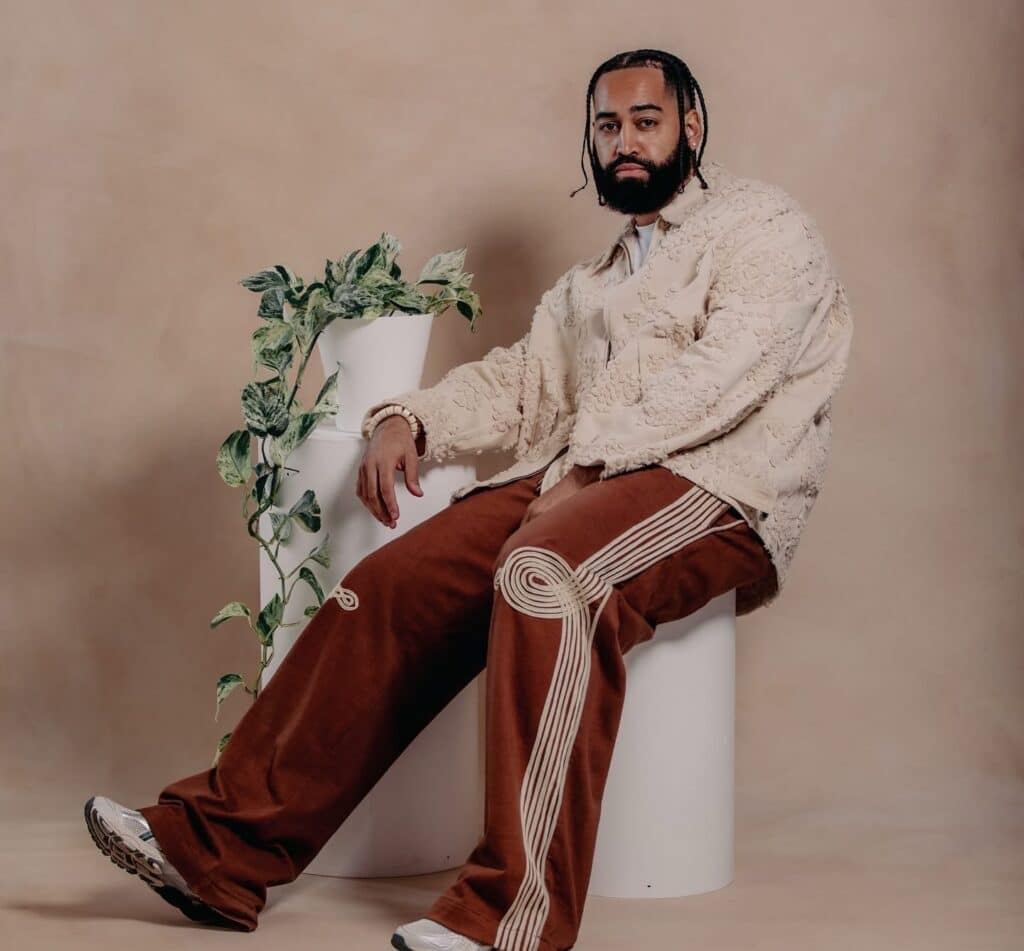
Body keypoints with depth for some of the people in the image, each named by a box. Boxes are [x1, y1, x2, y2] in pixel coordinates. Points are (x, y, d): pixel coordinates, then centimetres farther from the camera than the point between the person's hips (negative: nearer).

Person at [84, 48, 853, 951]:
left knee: (546, 573, -37)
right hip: (576, 483, 7)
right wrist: (409, 418, 3)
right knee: (395, 584, -15)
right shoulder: (593, 277, 31)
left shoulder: (768, 229, 6)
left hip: (716, 489, -6)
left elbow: (722, 374, -11)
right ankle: (222, 846, -14)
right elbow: (517, 378, 23)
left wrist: (590, 462, -19)